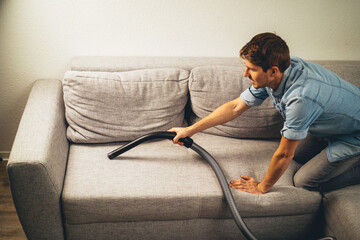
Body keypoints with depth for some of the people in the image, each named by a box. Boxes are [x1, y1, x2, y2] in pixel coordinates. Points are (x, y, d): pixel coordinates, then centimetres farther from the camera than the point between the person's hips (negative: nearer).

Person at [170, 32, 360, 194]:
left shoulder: (300, 97, -40)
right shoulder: (271, 77, -15)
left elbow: (284, 154, -28)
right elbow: (236, 107, -4)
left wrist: (262, 187, -13)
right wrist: (190, 130, -1)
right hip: (331, 126, 8)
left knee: (304, 181, -7)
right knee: (299, 155, 19)